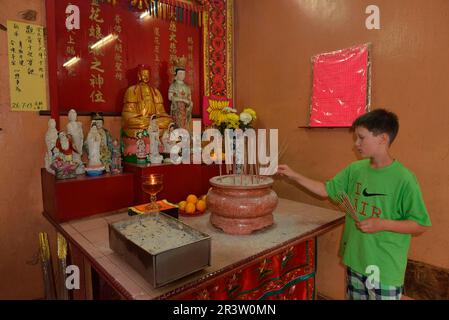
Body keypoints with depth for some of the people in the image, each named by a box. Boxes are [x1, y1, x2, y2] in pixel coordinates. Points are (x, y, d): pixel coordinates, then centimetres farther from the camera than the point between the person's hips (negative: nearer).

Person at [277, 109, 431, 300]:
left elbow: (421, 225, -10)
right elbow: (326, 190, 7)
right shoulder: (355, 170, -1)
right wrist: (294, 176, 1)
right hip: (355, 260, 5)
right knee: (354, 297, 20)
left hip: (385, 268, -5)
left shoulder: (403, 179, -17)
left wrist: (382, 224, -23)